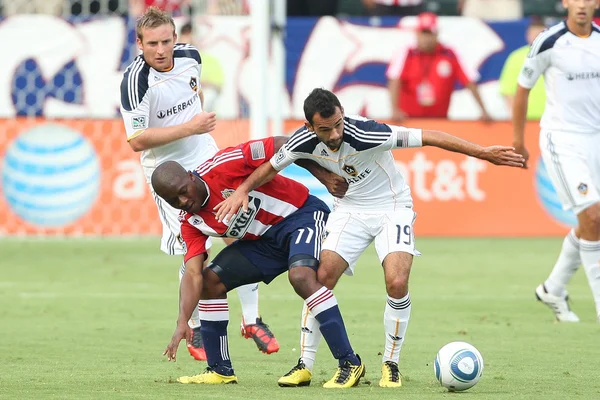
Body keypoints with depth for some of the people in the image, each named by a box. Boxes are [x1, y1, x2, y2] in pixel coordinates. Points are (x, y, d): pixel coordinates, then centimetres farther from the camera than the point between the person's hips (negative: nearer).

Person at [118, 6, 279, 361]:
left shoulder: (190, 57, -4)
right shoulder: (135, 83, -23)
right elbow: (137, 141, -25)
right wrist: (190, 128, -27)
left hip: (208, 159, 5)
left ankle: (252, 320, 13)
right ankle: (197, 332, 12)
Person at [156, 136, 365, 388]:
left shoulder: (222, 167, -24)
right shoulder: (191, 224, -5)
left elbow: (283, 145, -22)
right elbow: (193, 274, -12)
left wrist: (330, 174, -25)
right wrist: (182, 322, -27)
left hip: (300, 214, -8)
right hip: (263, 240, 8)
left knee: (301, 276, -32)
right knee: (210, 281, 2)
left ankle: (350, 364, -28)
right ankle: (220, 370, 12)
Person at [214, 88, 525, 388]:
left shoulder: (366, 134, -31)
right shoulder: (304, 141, -17)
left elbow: (429, 137, -29)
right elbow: (270, 168, 4)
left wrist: (483, 153, -31)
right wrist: (242, 190, -13)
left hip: (392, 208, -4)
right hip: (350, 210, 4)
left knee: (397, 283, -22)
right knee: (321, 279, -11)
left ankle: (391, 364, -2)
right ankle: (305, 365, 1)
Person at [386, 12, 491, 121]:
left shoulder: (450, 56, -1)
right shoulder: (406, 56, -5)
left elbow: (469, 83, -3)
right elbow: (395, 82, -17)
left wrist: (483, 111, -10)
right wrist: (395, 110, -33)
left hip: (439, 120, 1)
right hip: (408, 119, -1)